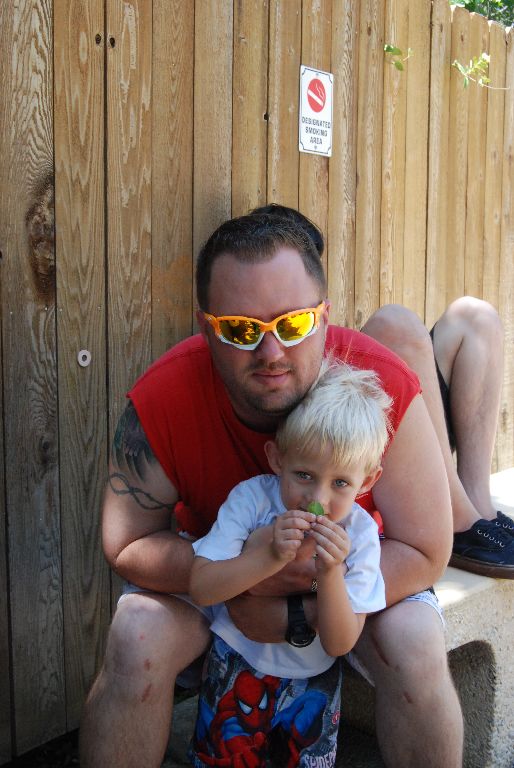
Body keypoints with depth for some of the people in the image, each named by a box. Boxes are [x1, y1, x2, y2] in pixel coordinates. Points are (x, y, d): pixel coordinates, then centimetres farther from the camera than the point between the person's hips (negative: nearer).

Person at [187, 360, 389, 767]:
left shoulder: (359, 532, -18)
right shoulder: (252, 498, -21)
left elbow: (340, 644, -19)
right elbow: (200, 587, -25)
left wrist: (331, 572, -35)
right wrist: (270, 555, -38)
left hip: (312, 683, 1)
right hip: (238, 668, -1)